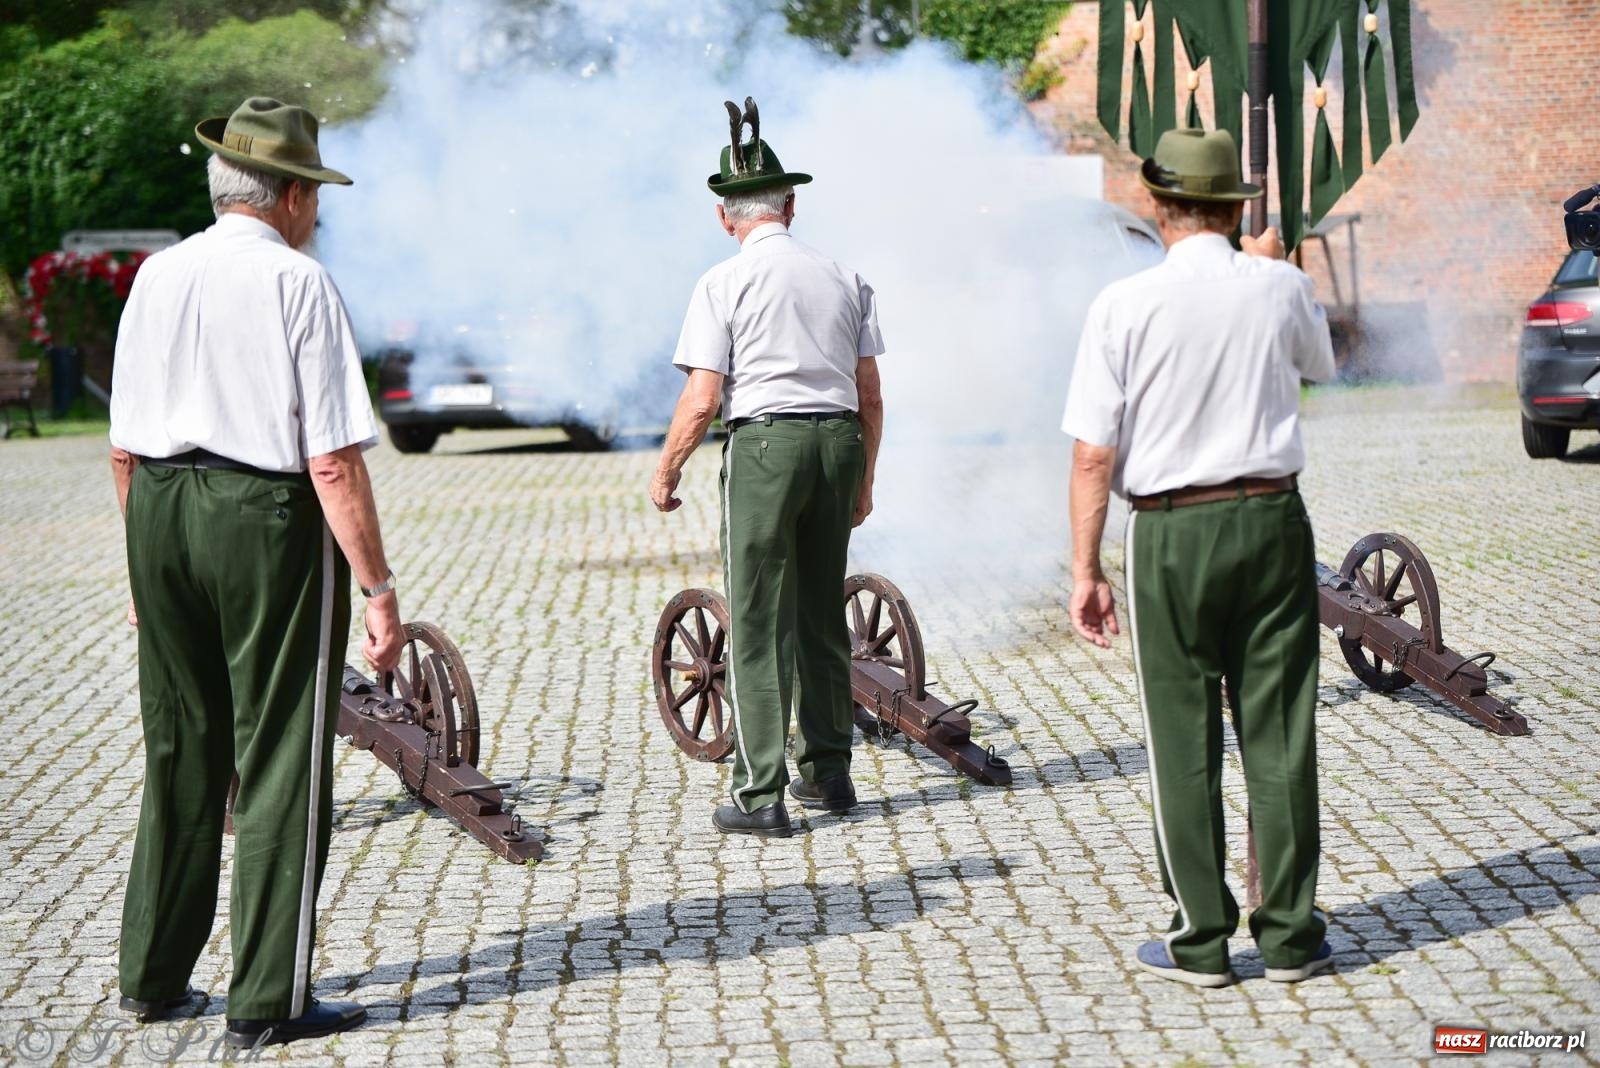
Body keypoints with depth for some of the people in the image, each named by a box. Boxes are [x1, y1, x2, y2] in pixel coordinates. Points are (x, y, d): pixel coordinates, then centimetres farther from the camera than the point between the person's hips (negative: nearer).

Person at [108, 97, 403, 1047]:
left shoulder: (158, 276, 7)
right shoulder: (299, 282, -11)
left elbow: (124, 447, 11)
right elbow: (334, 461, -16)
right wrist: (378, 588, -12)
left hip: (161, 512, 6)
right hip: (270, 518, -6)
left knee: (179, 753, 17)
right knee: (280, 758, 2)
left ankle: (153, 977, 27)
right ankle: (269, 1001, 7)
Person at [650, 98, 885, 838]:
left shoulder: (725, 282, -5)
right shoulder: (842, 277, 9)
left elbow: (701, 401, -9)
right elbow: (870, 395, 10)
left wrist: (666, 472, 5)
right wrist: (863, 479, 21)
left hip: (763, 443, -5)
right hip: (838, 440, 5)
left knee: (759, 621, -1)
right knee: (822, 611, 17)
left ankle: (761, 795, -2)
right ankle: (828, 771, 25)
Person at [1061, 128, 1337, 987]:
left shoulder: (1124, 305, -9)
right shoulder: (1279, 288, -1)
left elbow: (1092, 455, -10)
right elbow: (1320, 362, 24)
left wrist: (1085, 570, -3)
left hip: (1170, 532, -2)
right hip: (1272, 520, 2)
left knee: (1184, 741, 6)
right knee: (1280, 730, 7)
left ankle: (1201, 941, 11)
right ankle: (1289, 935, 13)